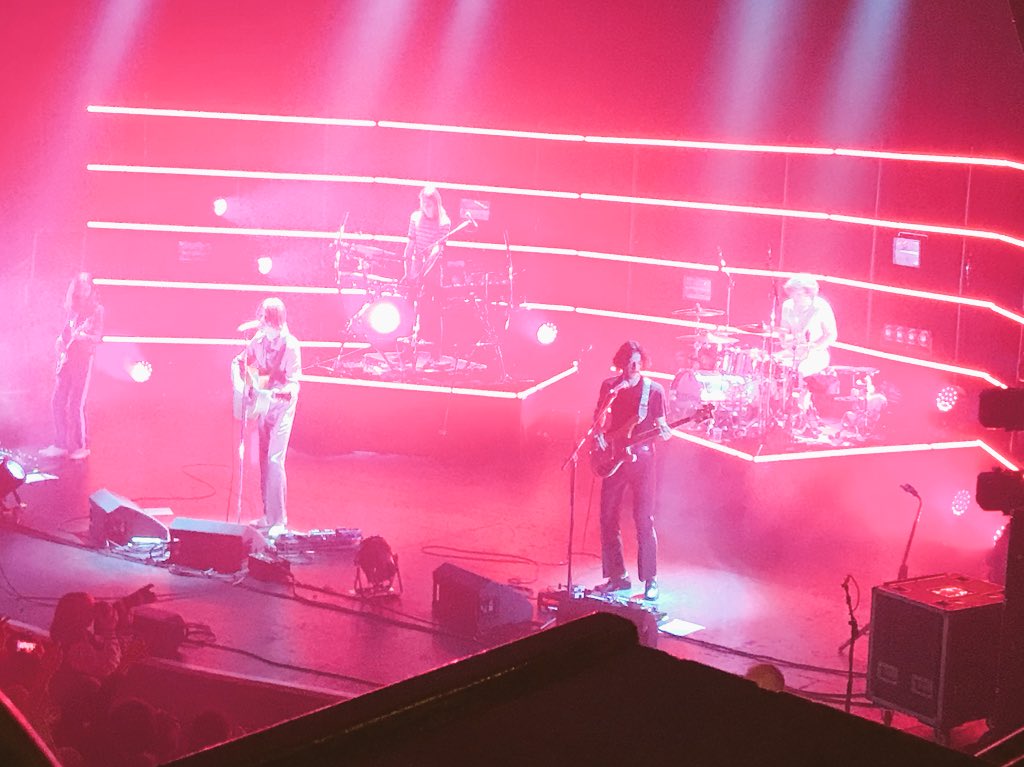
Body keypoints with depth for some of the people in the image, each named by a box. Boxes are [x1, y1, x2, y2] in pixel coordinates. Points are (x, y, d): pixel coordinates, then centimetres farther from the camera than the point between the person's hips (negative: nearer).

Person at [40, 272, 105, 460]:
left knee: (76, 404, -9)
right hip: (67, 358, 5)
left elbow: (98, 337, -6)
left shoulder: (96, 309, -2)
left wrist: (83, 336, -24)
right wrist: (61, 347, 1)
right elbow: (64, 333, 17)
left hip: (84, 358, -5)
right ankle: (62, 444, 11)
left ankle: (82, 446, 1)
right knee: (59, 401, 2)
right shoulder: (71, 308, 12)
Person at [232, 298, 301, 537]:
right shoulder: (258, 340, 1)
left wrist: (278, 392, -36)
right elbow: (239, 362, 16)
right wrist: (240, 386, 0)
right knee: (263, 460, 10)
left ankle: (279, 520, -9)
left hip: (281, 406, -6)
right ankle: (268, 515, 20)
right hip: (261, 405, 6)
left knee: (274, 460, -13)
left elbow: (293, 383, -18)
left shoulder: (290, 345, -16)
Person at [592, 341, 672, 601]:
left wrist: (665, 432, -21)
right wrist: (598, 434, -3)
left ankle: (651, 580, 1)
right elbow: (598, 417, 16)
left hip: (640, 458, -4)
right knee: (608, 518, 4)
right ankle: (617, 576, 15)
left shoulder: (654, 390, -2)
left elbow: (661, 426, 1)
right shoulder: (609, 386, 7)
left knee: (644, 519, -7)